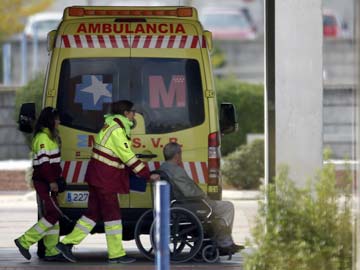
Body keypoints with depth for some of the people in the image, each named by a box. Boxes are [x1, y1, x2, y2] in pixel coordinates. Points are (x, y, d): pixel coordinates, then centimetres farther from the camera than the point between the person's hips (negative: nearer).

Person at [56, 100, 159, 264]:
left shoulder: (112, 125, 16)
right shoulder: (117, 130, -16)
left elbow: (125, 155, 19)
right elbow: (128, 157, -18)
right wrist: (147, 175, -15)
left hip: (98, 177, 10)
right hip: (104, 178, -10)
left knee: (94, 212, 12)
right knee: (112, 214, -3)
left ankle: (67, 244, 13)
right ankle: (116, 254, 2)